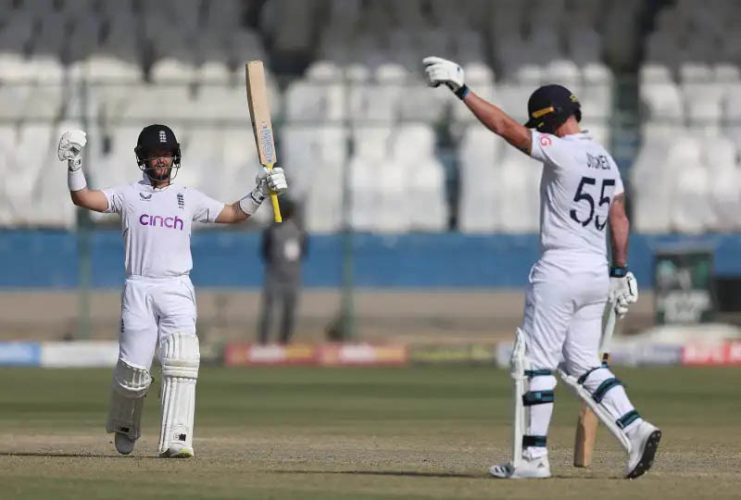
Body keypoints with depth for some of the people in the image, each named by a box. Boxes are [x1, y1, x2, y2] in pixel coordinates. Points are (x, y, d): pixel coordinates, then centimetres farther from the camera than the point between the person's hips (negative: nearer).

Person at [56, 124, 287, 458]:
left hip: (177, 291, 1)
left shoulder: (189, 198, 15)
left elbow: (233, 214, 18)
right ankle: (124, 427, 26)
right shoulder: (128, 195, 8)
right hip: (139, 290, -1)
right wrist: (74, 164, -17)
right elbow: (83, 198, -3)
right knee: (133, 368, -3)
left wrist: (260, 193, 4)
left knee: (181, 363, -16)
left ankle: (176, 440, -20)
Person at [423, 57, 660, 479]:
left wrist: (462, 90, -10)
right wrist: (621, 270, 20)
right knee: (583, 363, 13)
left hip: (559, 270, -8)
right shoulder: (605, 160, 13)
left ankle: (534, 456, -3)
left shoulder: (562, 151, -13)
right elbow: (619, 218, 15)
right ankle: (635, 429, -3)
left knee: (537, 361, -2)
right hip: (598, 272, 8)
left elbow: (504, 126, -15)